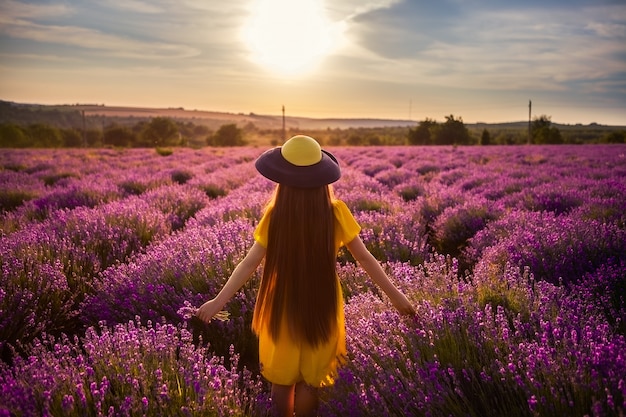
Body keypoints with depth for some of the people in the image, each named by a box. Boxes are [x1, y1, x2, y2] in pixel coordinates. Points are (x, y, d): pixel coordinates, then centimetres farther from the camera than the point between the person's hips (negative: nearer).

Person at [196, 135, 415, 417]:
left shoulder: (276, 216, -15)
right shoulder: (337, 214, -13)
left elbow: (250, 263, -15)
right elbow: (365, 258, -9)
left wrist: (219, 301, -8)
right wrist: (395, 294, 1)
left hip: (283, 309, 0)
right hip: (323, 310, 0)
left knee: (281, 380, 20)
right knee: (310, 382, 17)